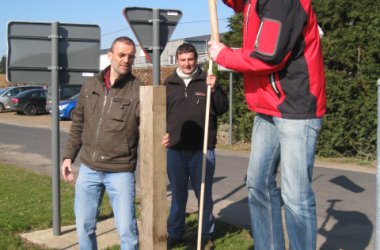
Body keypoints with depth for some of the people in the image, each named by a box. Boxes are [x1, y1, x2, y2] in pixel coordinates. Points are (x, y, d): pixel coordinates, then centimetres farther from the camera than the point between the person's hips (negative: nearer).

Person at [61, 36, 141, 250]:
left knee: (127, 228, -2)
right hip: (88, 169, 4)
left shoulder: (138, 91, -9)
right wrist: (69, 156, 11)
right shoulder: (90, 86, 5)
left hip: (120, 172, -4)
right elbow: (78, 124, 13)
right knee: (84, 225, 14)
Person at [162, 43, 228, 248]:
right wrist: (163, 134, 4)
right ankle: (175, 234, 26)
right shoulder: (169, 83, 8)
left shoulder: (207, 80, 1)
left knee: (204, 194, 7)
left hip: (202, 149, -2)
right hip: (175, 149, 2)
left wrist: (214, 89, -17)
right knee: (178, 194, 13)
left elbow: (222, 109, -3)